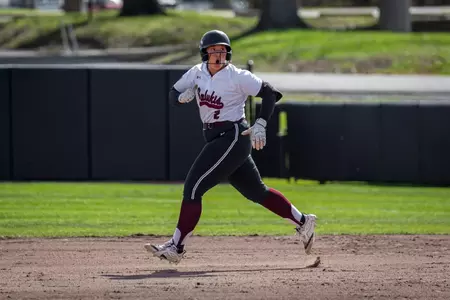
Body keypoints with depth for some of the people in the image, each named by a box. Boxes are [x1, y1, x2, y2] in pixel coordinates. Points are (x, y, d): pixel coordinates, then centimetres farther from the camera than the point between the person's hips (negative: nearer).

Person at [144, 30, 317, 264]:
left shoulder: (238, 77, -13)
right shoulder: (197, 73, 5)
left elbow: (270, 93, -12)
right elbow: (173, 95, 9)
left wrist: (260, 124, -21)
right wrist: (183, 96, -14)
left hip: (233, 137, -8)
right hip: (216, 139, 8)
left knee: (193, 187, -13)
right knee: (256, 191, 15)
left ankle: (176, 247, -10)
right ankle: (302, 222, 27)